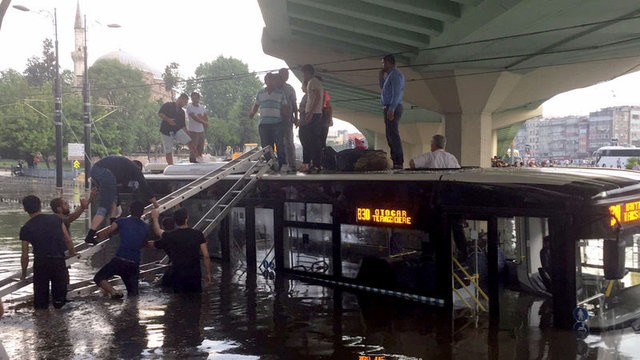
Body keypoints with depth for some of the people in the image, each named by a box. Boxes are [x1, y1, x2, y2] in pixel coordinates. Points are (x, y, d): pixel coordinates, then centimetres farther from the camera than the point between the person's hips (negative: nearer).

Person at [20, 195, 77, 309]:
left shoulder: (26, 228, -1)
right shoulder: (56, 218, 2)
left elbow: (25, 256, 1)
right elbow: (68, 240, 3)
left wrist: (24, 273, 14)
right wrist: (72, 253, 19)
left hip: (40, 264, -1)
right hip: (59, 261, 1)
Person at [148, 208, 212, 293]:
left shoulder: (169, 236, -7)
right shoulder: (198, 234, -8)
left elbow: (157, 231, 17)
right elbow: (206, 256, -8)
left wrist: (155, 218, 35)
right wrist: (208, 273, 3)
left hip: (177, 275, 0)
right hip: (195, 275, 0)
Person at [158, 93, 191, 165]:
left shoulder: (182, 112, 17)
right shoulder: (168, 105, 1)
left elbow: (183, 125, 17)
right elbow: (160, 114, -8)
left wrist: (186, 134, 7)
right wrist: (168, 119, -23)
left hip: (177, 130, 4)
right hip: (166, 131, -4)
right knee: (168, 151, -2)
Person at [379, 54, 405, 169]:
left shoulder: (395, 75, -10)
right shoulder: (390, 75, 21)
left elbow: (396, 93, -19)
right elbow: (383, 90, 29)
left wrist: (391, 109, -25)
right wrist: (381, 78, 19)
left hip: (393, 108, -11)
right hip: (390, 108, 11)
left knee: (393, 134, -13)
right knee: (390, 135, 12)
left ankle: (398, 162, -15)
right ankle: (395, 160, 15)